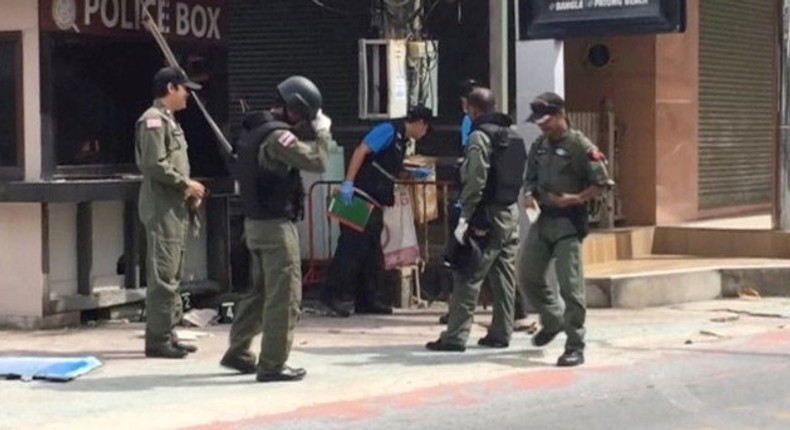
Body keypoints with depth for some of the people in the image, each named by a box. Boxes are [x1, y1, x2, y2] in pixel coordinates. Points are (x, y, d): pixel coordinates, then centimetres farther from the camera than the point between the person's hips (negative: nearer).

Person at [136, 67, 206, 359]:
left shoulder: (168, 120, 20)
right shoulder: (154, 119, -11)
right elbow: (155, 165, -20)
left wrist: (188, 191, 9)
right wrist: (187, 184, -13)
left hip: (175, 207, 10)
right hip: (161, 208, -10)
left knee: (173, 273, 12)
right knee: (163, 274, -10)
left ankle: (166, 334, 18)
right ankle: (157, 339, -7)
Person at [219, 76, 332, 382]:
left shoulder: (254, 130, 12)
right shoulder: (277, 136, -19)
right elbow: (317, 162, -23)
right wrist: (323, 131, -6)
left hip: (255, 222, 10)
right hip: (276, 225, -10)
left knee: (261, 291, 20)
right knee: (285, 296, -4)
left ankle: (238, 353, 27)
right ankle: (272, 365, -2)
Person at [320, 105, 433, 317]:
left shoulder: (401, 140, 19)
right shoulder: (389, 130, -8)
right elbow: (361, 150, -17)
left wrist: (412, 173, 17)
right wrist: (348, 183, -25)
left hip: (374, 204, 10)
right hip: (360, 198, -10)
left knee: (373, 255, 10)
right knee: (352, 247, -10)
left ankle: (366, 300, 16)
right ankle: (332, 294, -5)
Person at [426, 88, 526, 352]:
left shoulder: (480, 137, -12)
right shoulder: (514, 136, 14)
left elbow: (475, 182, -19)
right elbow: (520, 177, 13)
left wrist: (464, 218, -18)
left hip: (487, 216, -8)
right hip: (511, 214, 8)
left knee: (468, 277, -6)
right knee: (504, 276, 11)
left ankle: (455, 337, -7)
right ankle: (501, 333, 15)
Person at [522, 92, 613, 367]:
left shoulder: (580, 146, -10)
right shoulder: (538, 146, 11)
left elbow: (601, 184, -9)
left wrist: (574, 199, -20)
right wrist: (529, 195, 1)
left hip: (569, 222, -7)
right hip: (544, 219, 7)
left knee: (570, 286, -7)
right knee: (530, 277, 12)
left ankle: (575, 347, -1)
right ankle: (552, 321, 35)